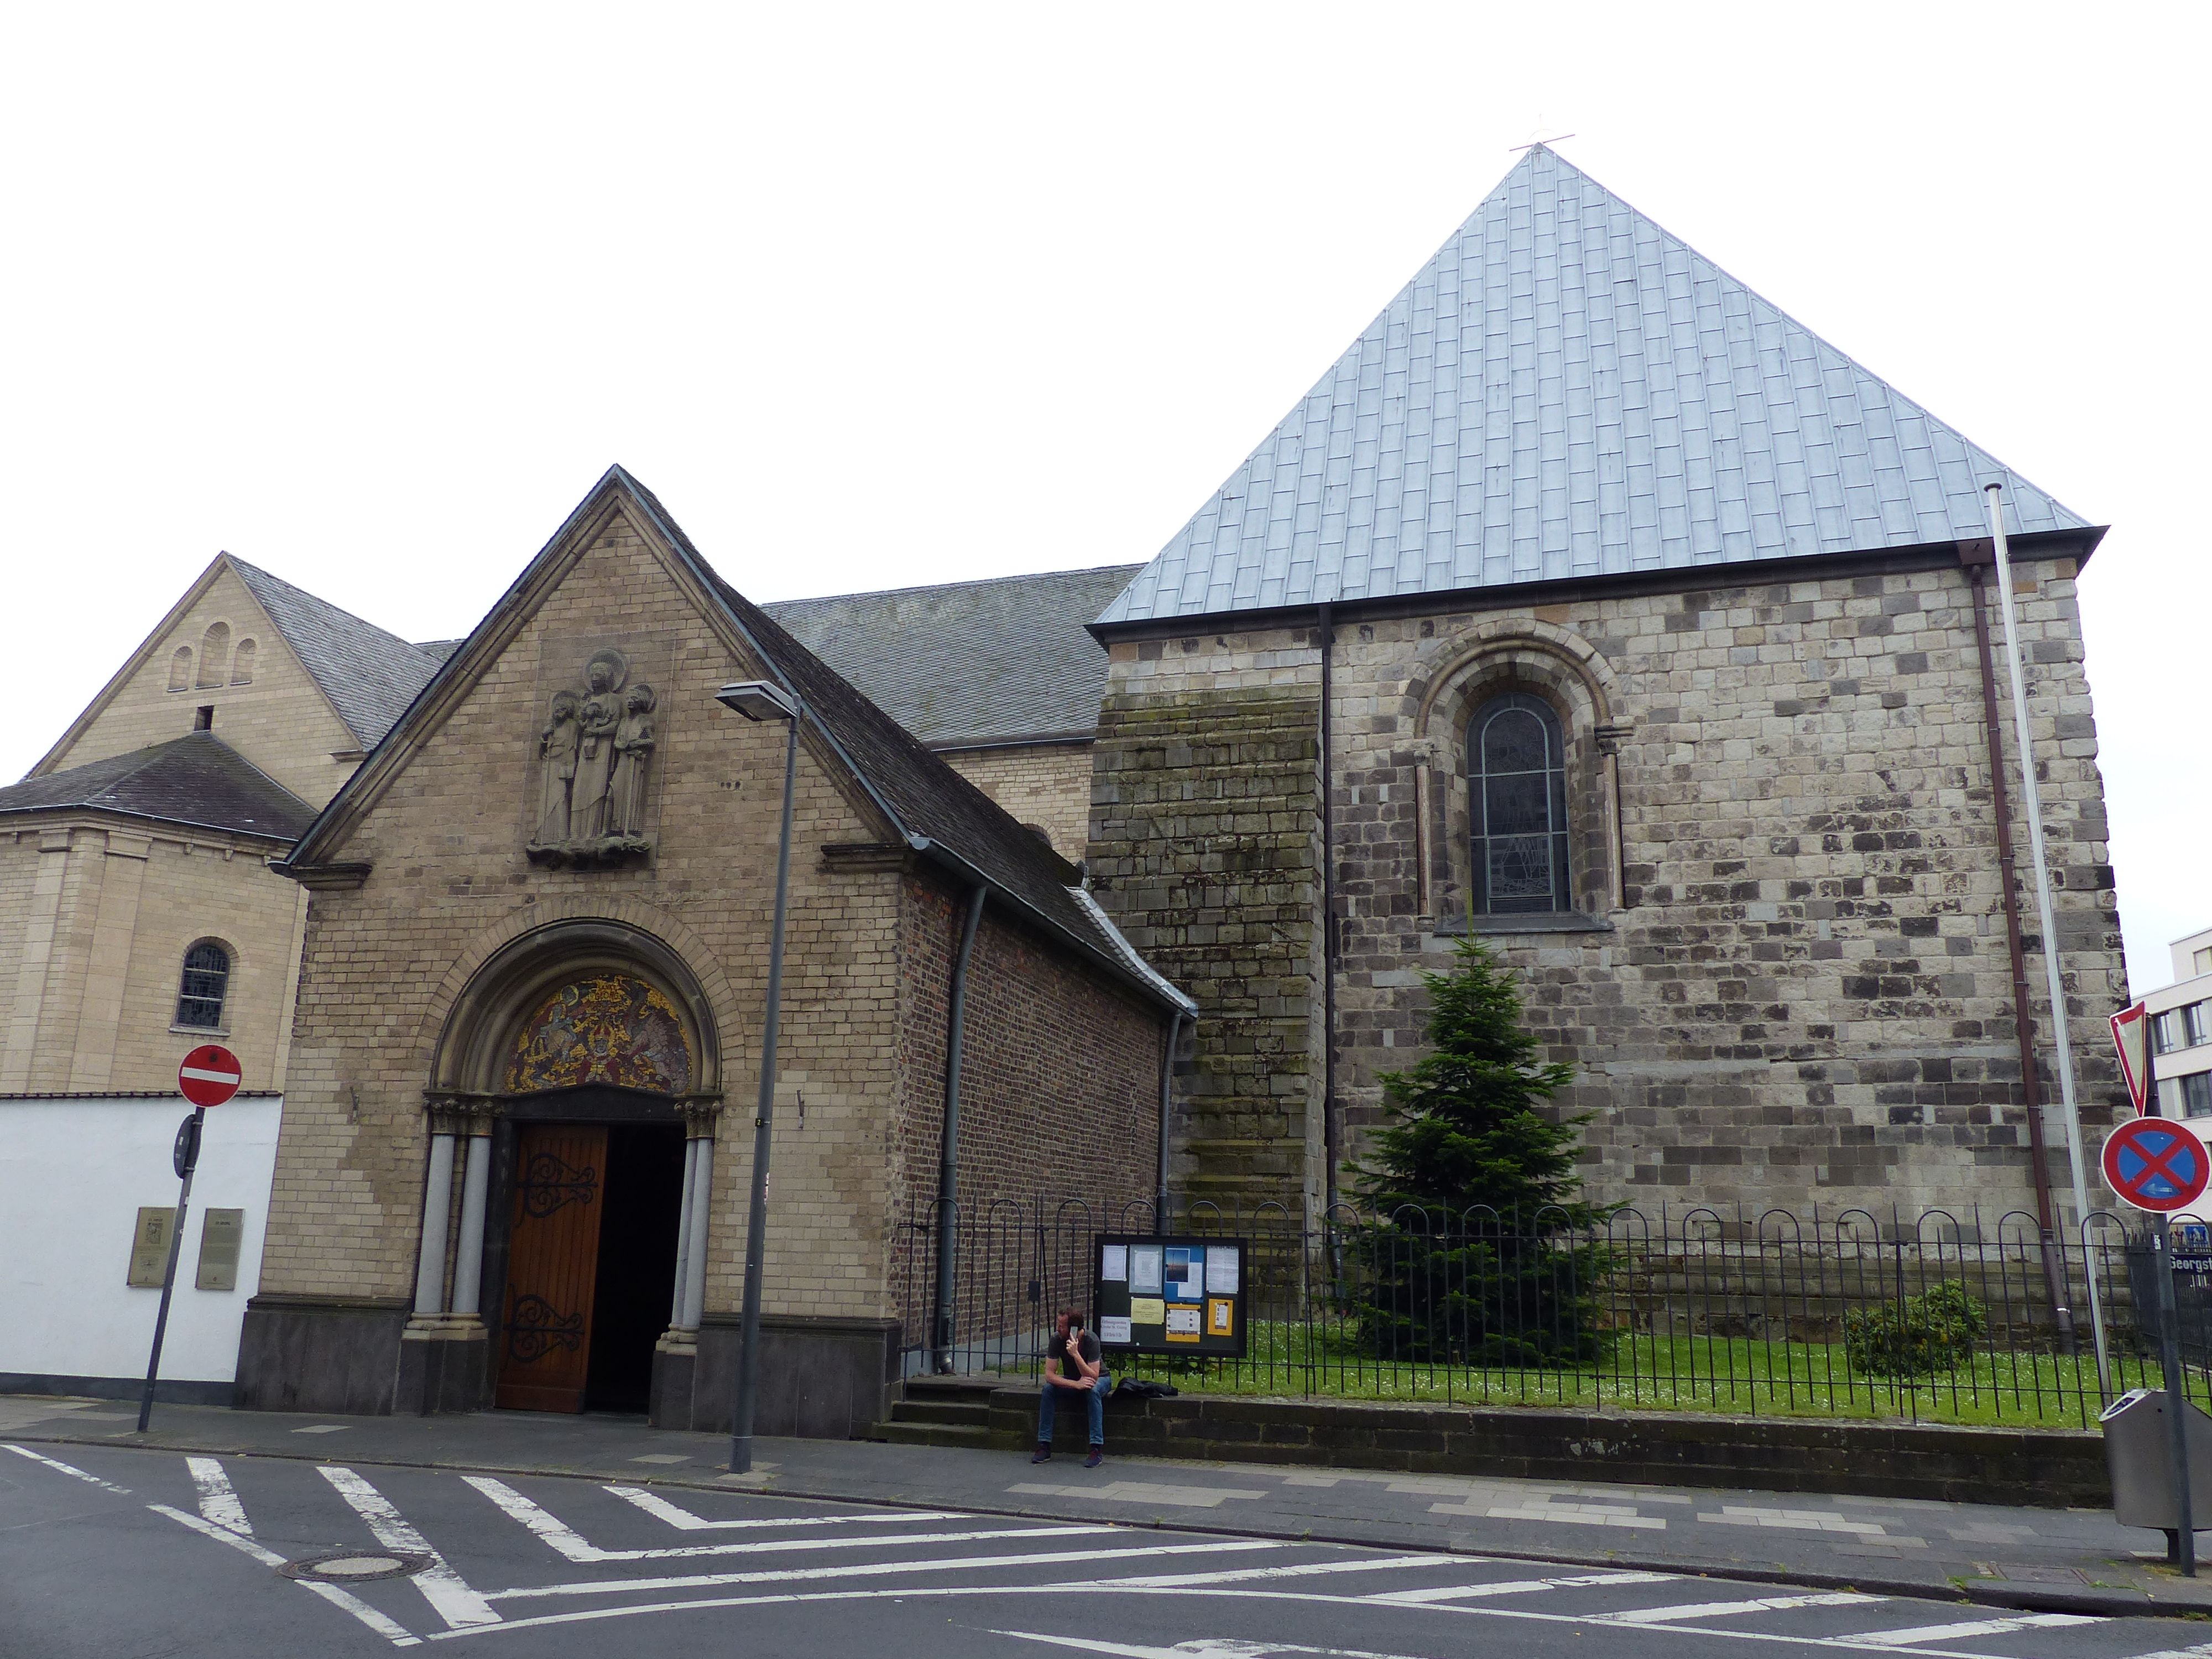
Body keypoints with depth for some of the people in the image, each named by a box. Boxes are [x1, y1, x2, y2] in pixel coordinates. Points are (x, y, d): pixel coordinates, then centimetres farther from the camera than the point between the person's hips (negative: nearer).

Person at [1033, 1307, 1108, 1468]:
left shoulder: (1091, 1341, -31)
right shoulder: (1057, 1339, -22)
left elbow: (1093, 1377, -36)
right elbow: (1049, 1375, -25)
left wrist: (1075, 1354, -48)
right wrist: (1076, 1384, -39)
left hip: (1100, 1379, -3)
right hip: (1071, 1380, 3)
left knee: (1093, 1390, -37)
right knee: (1048, 1389, -25)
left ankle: (1097, 1449, -35)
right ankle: (1044, 1446, -18)